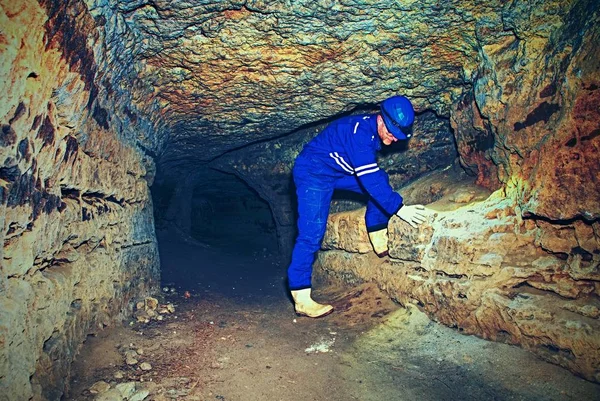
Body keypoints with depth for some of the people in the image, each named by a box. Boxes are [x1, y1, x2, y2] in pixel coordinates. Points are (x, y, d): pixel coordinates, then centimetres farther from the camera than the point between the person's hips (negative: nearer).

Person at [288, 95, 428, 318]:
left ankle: (379, 240, 4)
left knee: (381, 182, 0)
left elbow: (373, 176, 14)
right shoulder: (360, 131, -28)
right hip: (313, 173, -9)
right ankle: (301, 299, -12)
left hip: (338, 171, 9)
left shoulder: (374, 132, 0)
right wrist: (399, 208, -34)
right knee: (312, 234, -16)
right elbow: (369, 178, -34)